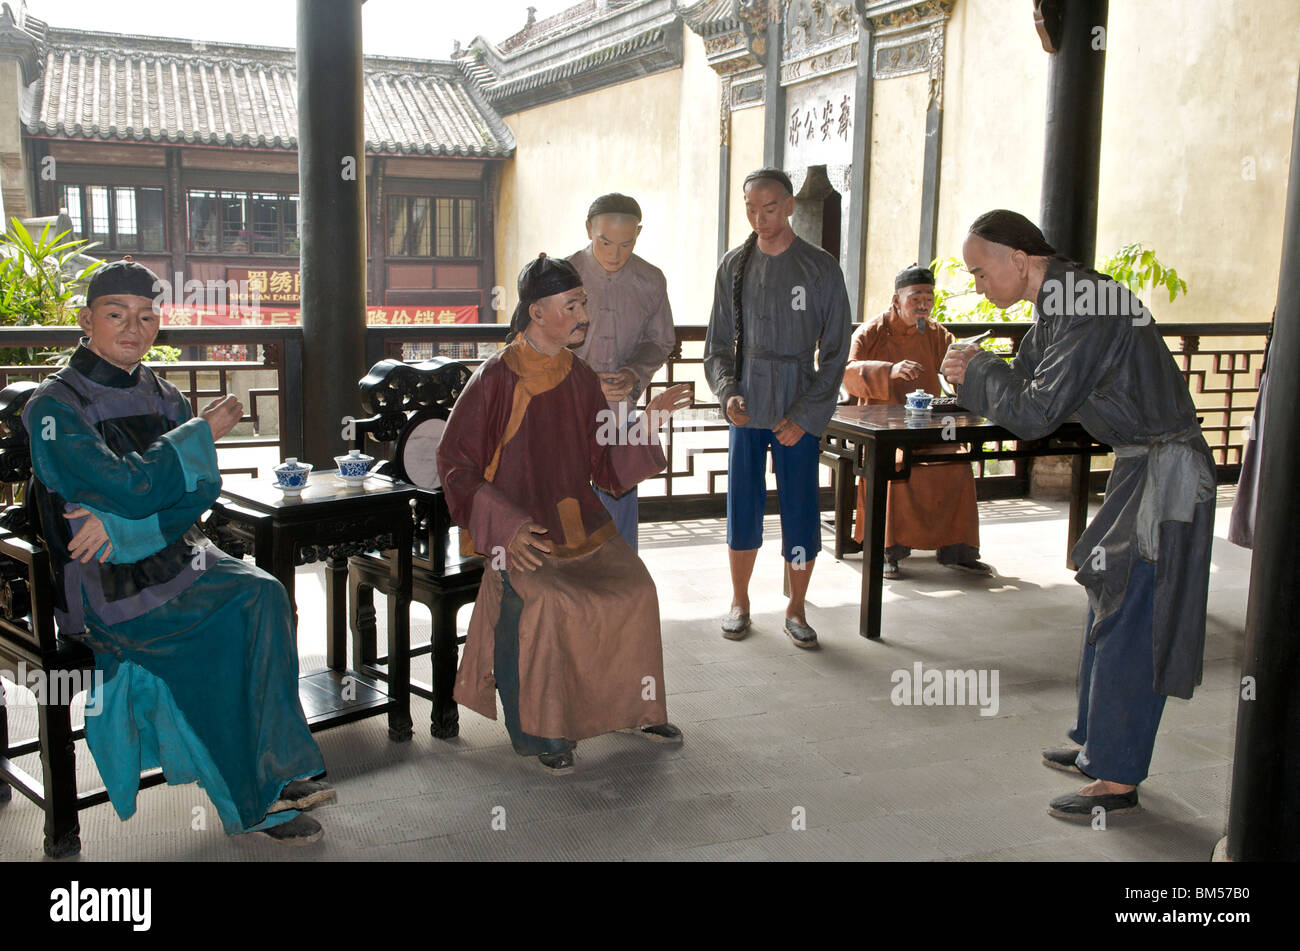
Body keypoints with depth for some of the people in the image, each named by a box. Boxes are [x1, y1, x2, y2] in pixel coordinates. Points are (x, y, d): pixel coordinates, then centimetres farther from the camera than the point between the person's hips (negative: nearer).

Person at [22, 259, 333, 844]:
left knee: (263, 595, -22)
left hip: (174, 557, 6)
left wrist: (121, 526, -18)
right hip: (104, 587, -5)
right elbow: (129, 488, -21)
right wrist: (203, 433, -10)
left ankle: (268, 779, -12)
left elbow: (203, 490, -2)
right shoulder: (53, 406, -7)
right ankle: (258, 797, -7)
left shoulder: (164, 398, 11)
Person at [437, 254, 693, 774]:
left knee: (635, 588, -14)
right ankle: (537, 731, -11)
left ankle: (637, 707, 8)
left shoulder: (581, 379, 7)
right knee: (536, 598, -30)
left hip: (577, 519, 5)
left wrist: (649, 422, -6)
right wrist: (508, 528, -19)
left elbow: (606, 466, 9)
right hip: (515, 526, -5)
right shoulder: (495, 380, -10)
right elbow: (456, 467, -9)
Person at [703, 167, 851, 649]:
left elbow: (834, 351, -1)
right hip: (747, 410, 2)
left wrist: (804, 415, -8)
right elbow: (718, 343, 10)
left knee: (801, 513, 1)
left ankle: (796, 610, 17)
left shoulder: (820, 267, -2)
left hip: (800, 412, -2)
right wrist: (727, 392, -8)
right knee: (742, 507, 6)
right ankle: (740, 603, 23)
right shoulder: (734, 265, 6)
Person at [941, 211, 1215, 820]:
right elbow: (1025, 386, 16)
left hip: (1163, 471, -10)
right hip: (1139, 466, 10)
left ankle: (1117, 781, 4)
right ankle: (1097, 747, 29)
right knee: (1108, 608, 16)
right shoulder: (1059, 303, 9)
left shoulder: (1086, 307, -22)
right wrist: (973, 376, -3)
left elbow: (1034, 414, -23)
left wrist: (978, 370, -7)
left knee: (1128, 623, -5)